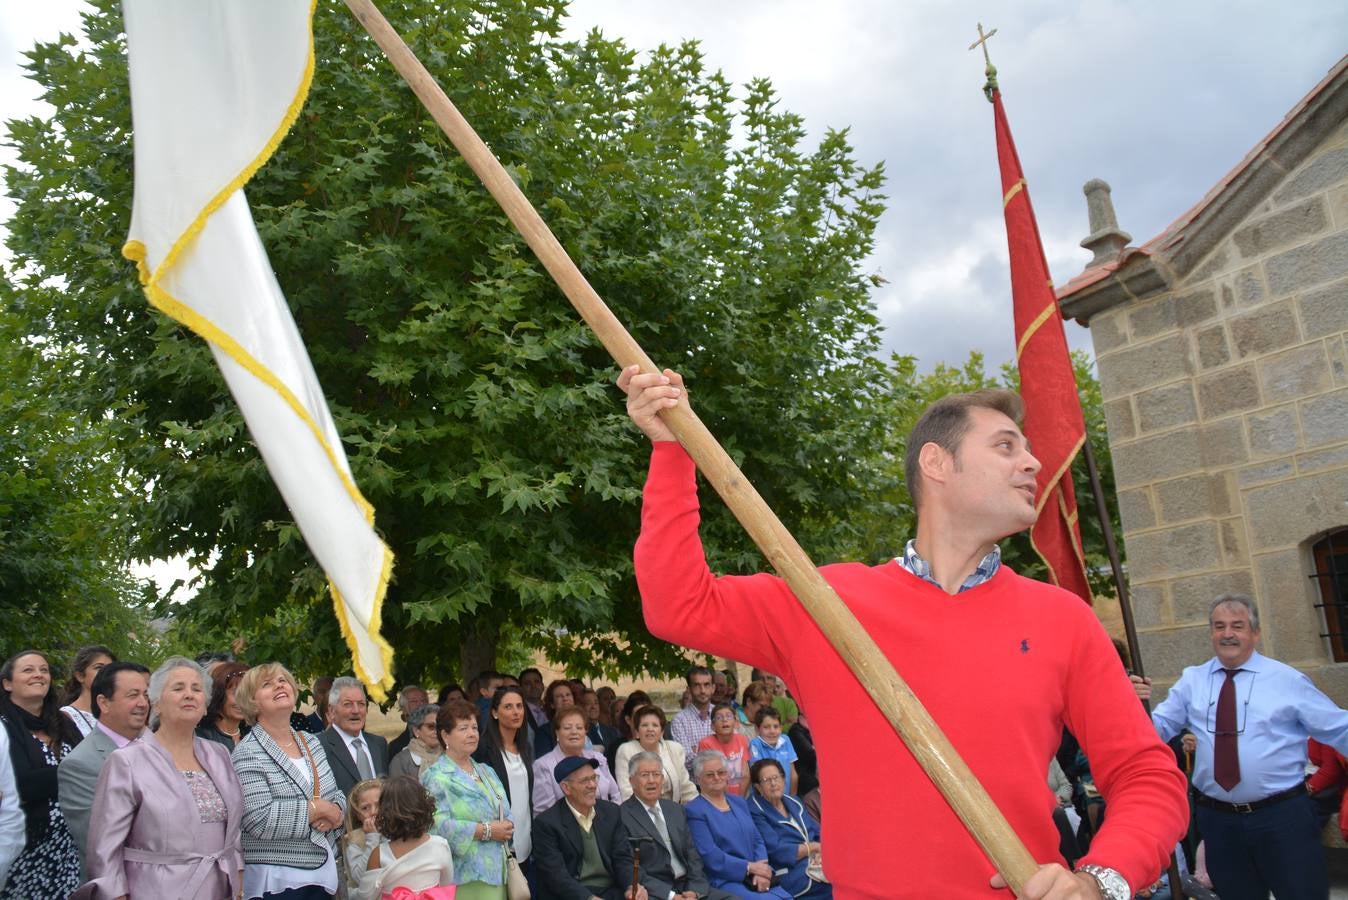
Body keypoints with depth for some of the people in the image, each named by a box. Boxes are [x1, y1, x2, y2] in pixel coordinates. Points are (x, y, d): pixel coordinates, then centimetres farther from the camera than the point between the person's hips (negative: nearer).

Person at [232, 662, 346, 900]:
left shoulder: (312, 741, 9)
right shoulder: (248, 753, -12)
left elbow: (337, 795, 14)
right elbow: (260, 821, -21)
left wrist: (336, 814, -7)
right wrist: (319, 809, -14)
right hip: (277, 881, -6)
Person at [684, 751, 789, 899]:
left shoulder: (739, 802, 18)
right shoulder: (694, 810, -3)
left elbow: (757, 841, 14)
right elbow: (709, 855, -12)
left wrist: (762, 872, -5)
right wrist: (749, 867, -13)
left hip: (754, 879, 6)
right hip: (724, 881, -6)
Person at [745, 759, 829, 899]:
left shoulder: (793, 802, 17)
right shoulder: (756, 813, -7)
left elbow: (819, 833, 13)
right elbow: (777, 852, -15)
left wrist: (821, 852, -9)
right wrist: (814, 847, -8)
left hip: (818, 862, 8)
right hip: (793, 874, -7)